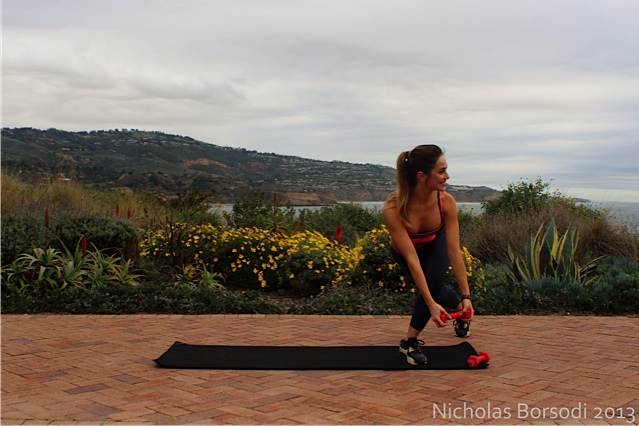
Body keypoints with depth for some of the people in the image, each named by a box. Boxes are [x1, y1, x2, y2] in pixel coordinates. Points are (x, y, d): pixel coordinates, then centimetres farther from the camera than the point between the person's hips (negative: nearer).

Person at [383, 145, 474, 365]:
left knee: (433, 279, -24)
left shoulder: (446, 202, -32)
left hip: (436, 243, 1)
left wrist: (466, 296, -32)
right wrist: (431, 303, -41)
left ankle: (410, 340, -6)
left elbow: (454, 251, -30)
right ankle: (459, 308, 23)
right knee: (432, 287, -12)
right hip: (405, 250, -1)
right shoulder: (393, 209, -41)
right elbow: (411, 258, -40)